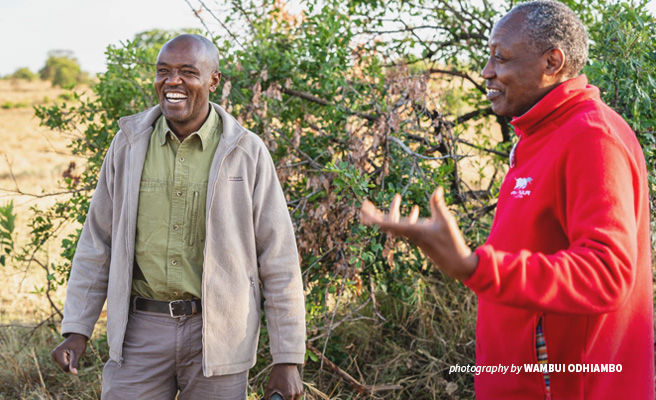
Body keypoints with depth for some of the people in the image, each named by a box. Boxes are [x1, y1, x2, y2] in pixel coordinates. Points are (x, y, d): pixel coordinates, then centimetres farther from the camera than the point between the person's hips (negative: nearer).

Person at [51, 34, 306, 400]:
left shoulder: (246, 153, -5)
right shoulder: (129, 145, 3)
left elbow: (279, 262, -4)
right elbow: (98, 243, 10)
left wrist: (288, 359, -6)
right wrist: (77, 329, 4)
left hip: (217, 334, -1)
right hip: (142, 329, 2)